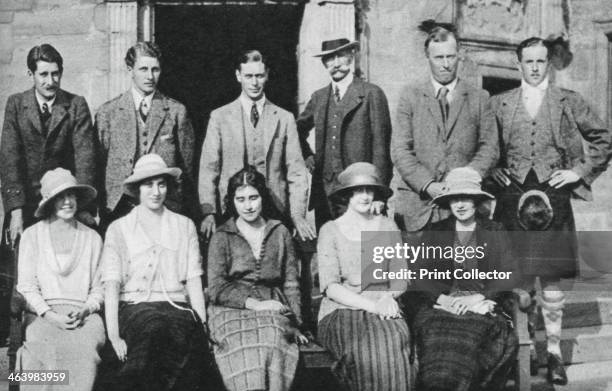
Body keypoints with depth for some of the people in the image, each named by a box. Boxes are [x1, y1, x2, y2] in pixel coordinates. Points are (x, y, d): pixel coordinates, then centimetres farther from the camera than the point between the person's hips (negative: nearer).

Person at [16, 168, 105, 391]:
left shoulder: (92, 238, 15)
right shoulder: (32, 236, 11)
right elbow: (27, 285, 6)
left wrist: (84, 310, -5)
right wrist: (50, 315, -9)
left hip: (84, 317, 1)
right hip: (44, 316, -1)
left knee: (84, 347, -31)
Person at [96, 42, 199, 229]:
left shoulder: (176, 112, 6)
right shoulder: (107, 112, 7)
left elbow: (187, 166, 7)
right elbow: (97, 164, 8)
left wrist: (193, 217, 3)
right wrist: (97, 210, 2)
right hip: (119, 210, 0)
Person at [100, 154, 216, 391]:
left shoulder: (184, 226, 16)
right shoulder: (119, 229, 10)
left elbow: (194, 281, 10)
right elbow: (111, 285, 1)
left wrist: (203, 325, -3)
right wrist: (114, 335, -11)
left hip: (177, 307, 2)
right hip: (135, 307, -2)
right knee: (155, 331, -34)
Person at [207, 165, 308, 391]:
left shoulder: (280, 233, 18)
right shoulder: (222, 237, 11)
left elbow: (291, 283, 15)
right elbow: (217, 288, 2)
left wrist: (295, 323, 1)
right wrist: (255, 304, -11)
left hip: (274, 308, 1)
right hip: (233, 308, -1)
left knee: (273, 338, -34)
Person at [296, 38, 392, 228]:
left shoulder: (372, 94, -1)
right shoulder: (318, 97, 14)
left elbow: (380, 148, -5)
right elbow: (298, 130, 32)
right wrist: (307, 156, 15)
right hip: (324, 190, 4)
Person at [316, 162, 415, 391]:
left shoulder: (388, 228, 14)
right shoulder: (331, 230, 6)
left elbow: (399, 278, 13)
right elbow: (330, 286, -3)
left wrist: (388, 297, -11)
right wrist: (371, 305, -15)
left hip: (383, 310, 2)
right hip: (341, 311, -2)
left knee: (396, 338, -33)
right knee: (368, 347, -34)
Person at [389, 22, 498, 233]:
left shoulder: (479, 98, 12)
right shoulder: (410, 96, 10)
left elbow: (490, 148, 6)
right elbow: (400, 150, 3)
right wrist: (428, 185, -11)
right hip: (415, 203, 0)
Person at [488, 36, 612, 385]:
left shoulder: (568, 102, 6)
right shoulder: (500, 103, 8)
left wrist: (581, 172, 1)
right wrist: (492, 170, 3)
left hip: (553, 196, -1)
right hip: (512, 197, 1)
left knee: (552, 278, 2)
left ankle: (554, 350, 11)